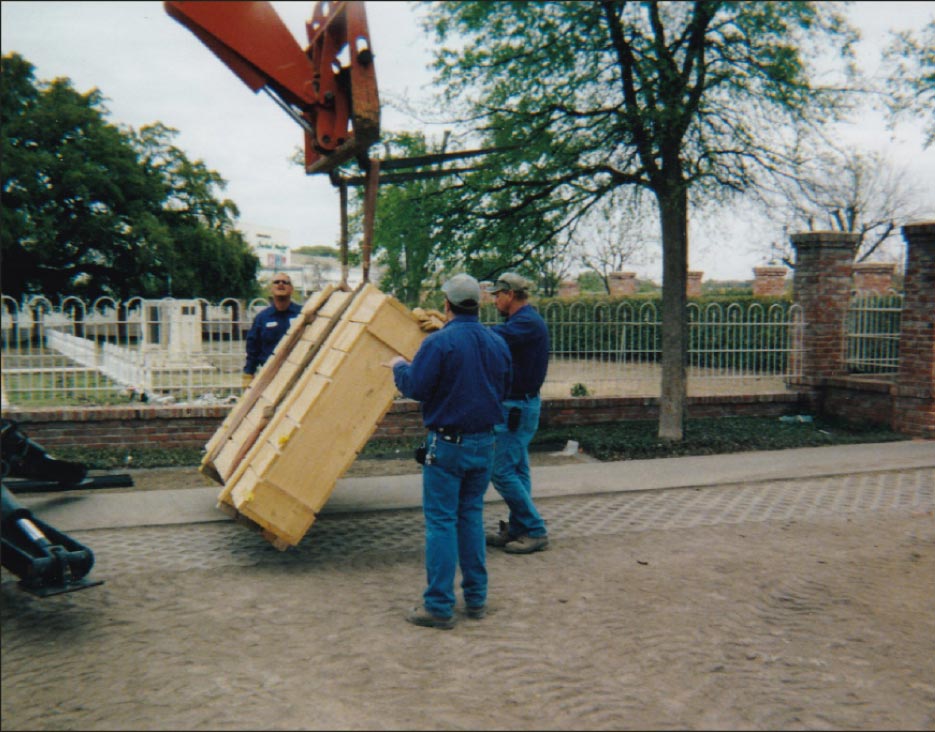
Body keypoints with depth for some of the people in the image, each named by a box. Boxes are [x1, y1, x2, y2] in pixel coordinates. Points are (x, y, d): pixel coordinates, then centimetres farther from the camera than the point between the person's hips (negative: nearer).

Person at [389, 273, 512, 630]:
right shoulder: (497, 342, 6)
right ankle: (476, 598, 21)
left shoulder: (438, 342, -14)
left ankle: (439, 606, 4)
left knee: (441, 521, 0)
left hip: (447, 443, -6)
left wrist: (398, 366, 6)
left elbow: (415, 387, -13)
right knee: (472, 515, 16)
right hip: (484, 442, 6)